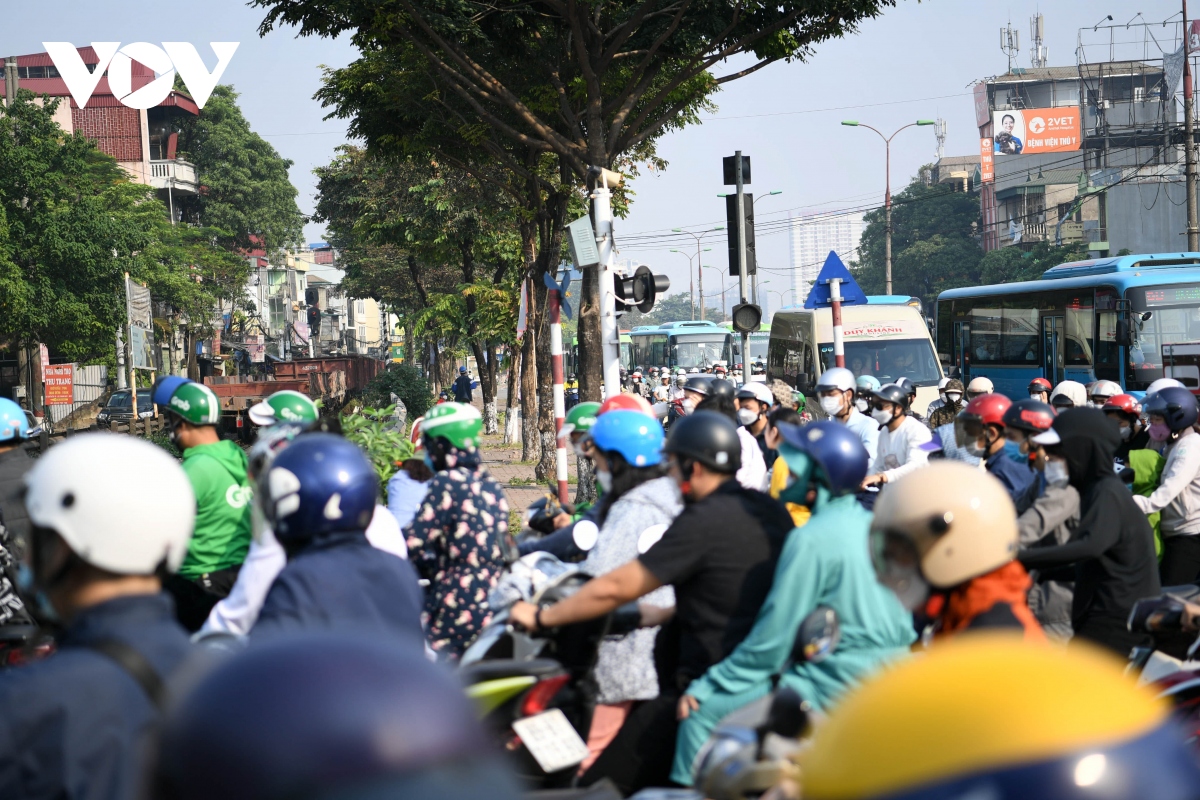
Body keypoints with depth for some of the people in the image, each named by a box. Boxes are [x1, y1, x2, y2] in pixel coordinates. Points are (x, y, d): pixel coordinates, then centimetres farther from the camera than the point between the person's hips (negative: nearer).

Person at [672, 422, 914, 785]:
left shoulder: (812, 540, -16)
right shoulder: (874, 524, 9)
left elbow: (771, 639, -15)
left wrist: (704, 687, -6)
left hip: (837, 686, -9)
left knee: (702, 713, -9)